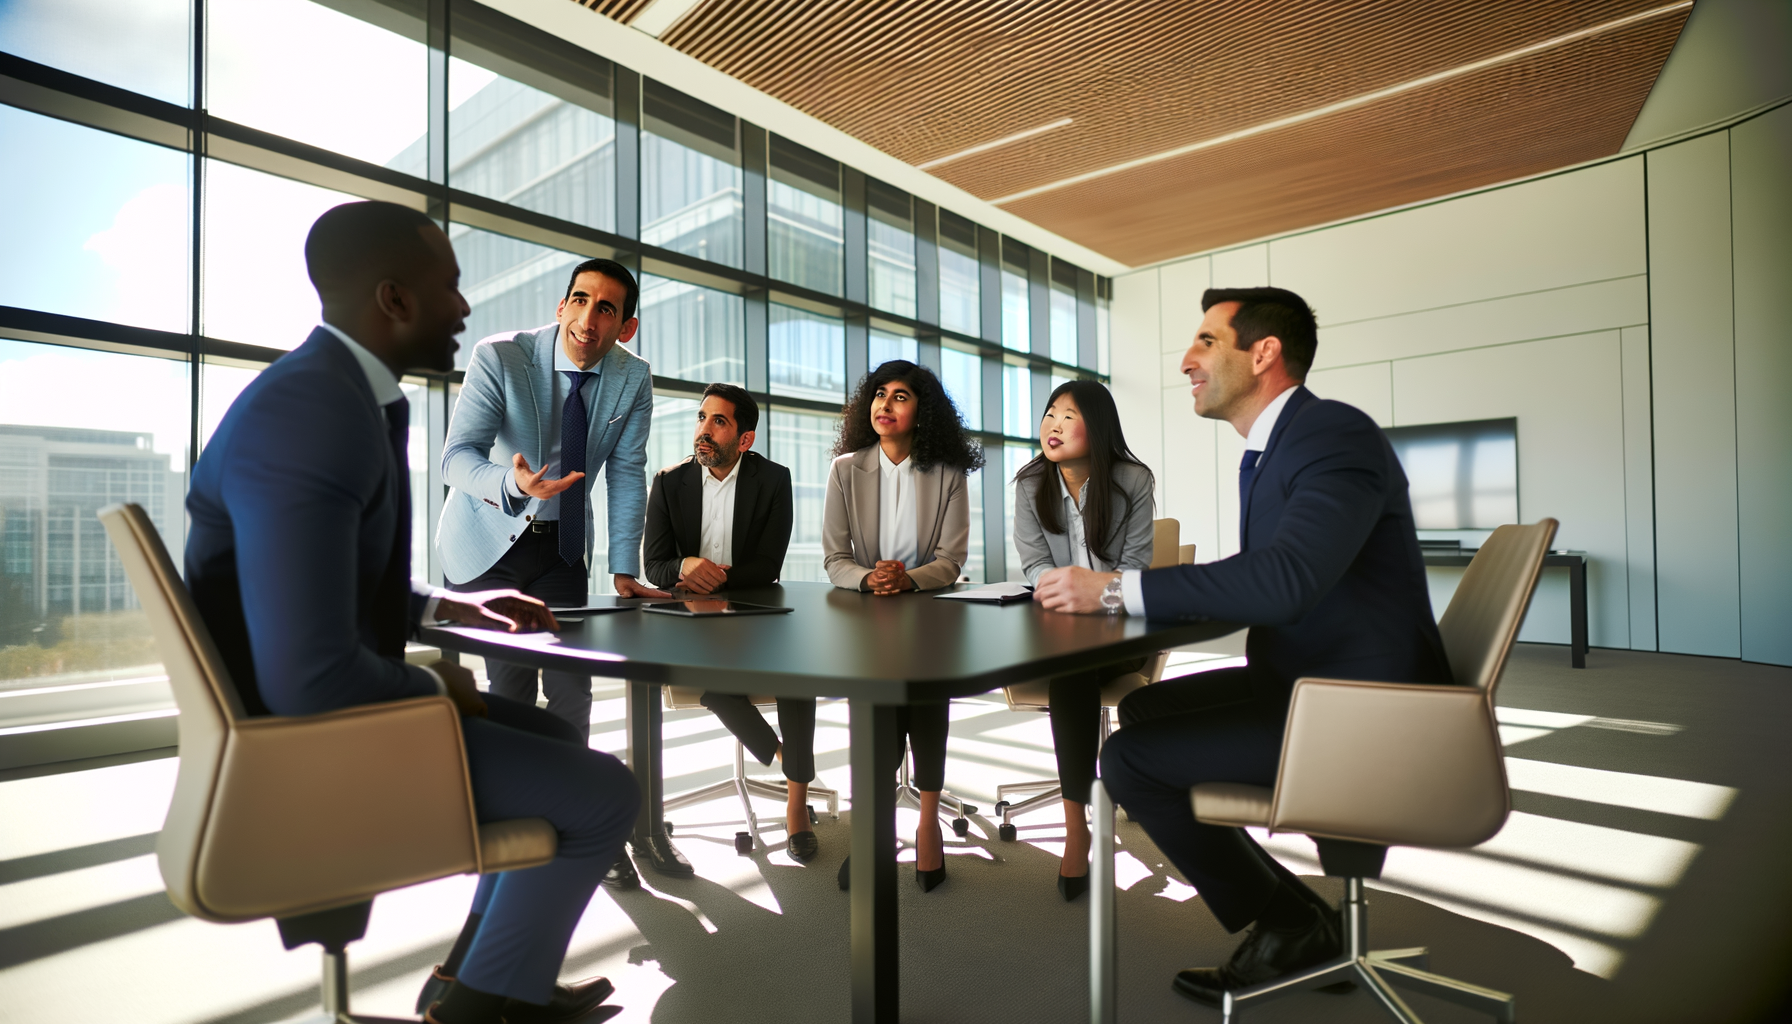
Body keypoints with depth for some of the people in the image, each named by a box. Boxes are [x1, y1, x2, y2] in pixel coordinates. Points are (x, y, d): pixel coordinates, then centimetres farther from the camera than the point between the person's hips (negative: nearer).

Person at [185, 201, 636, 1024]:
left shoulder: (335, 393, 6)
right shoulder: (309, 412, -28)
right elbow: (309, 677, -33)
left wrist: (446, 606, 11)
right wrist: (435, 686, -14)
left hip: (325, 702, 10)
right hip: (311, 739, -10)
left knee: (552, 739, 21)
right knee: (605, 793, -4)